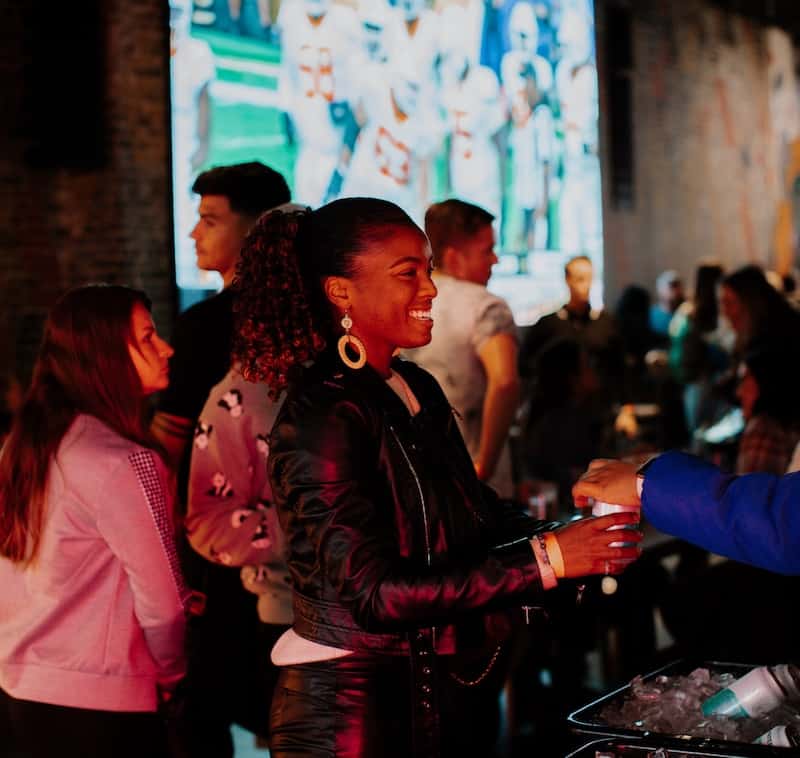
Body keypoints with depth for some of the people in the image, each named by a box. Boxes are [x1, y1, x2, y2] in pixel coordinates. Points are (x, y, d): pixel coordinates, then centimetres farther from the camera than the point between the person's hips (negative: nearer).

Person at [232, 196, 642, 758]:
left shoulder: (418, 389, 6)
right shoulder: (319, 421, -19)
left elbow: (470, 513, 13)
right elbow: (376, 594, -24)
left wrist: (564, 537, -5)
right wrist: (544, 560, -26)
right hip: (354, 712, -7)